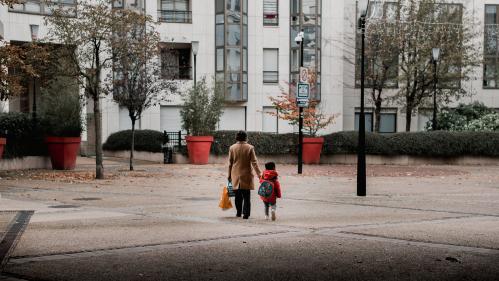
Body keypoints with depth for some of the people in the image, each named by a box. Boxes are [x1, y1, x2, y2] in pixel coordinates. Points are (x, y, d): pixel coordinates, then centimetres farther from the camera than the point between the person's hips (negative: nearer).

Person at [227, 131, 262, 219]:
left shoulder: (232, 148, -1)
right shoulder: (250, 148, -6)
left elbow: (230, 163, 4)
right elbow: (254, 162, -6)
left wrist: (229, 175, 11)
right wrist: (259, 173, 0)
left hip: (236, 175, 2)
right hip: (246, 175, -2)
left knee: (238, 195, 12)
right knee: (246, 196, 1)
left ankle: (238, 212, 18)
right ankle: (246, 214, -3)